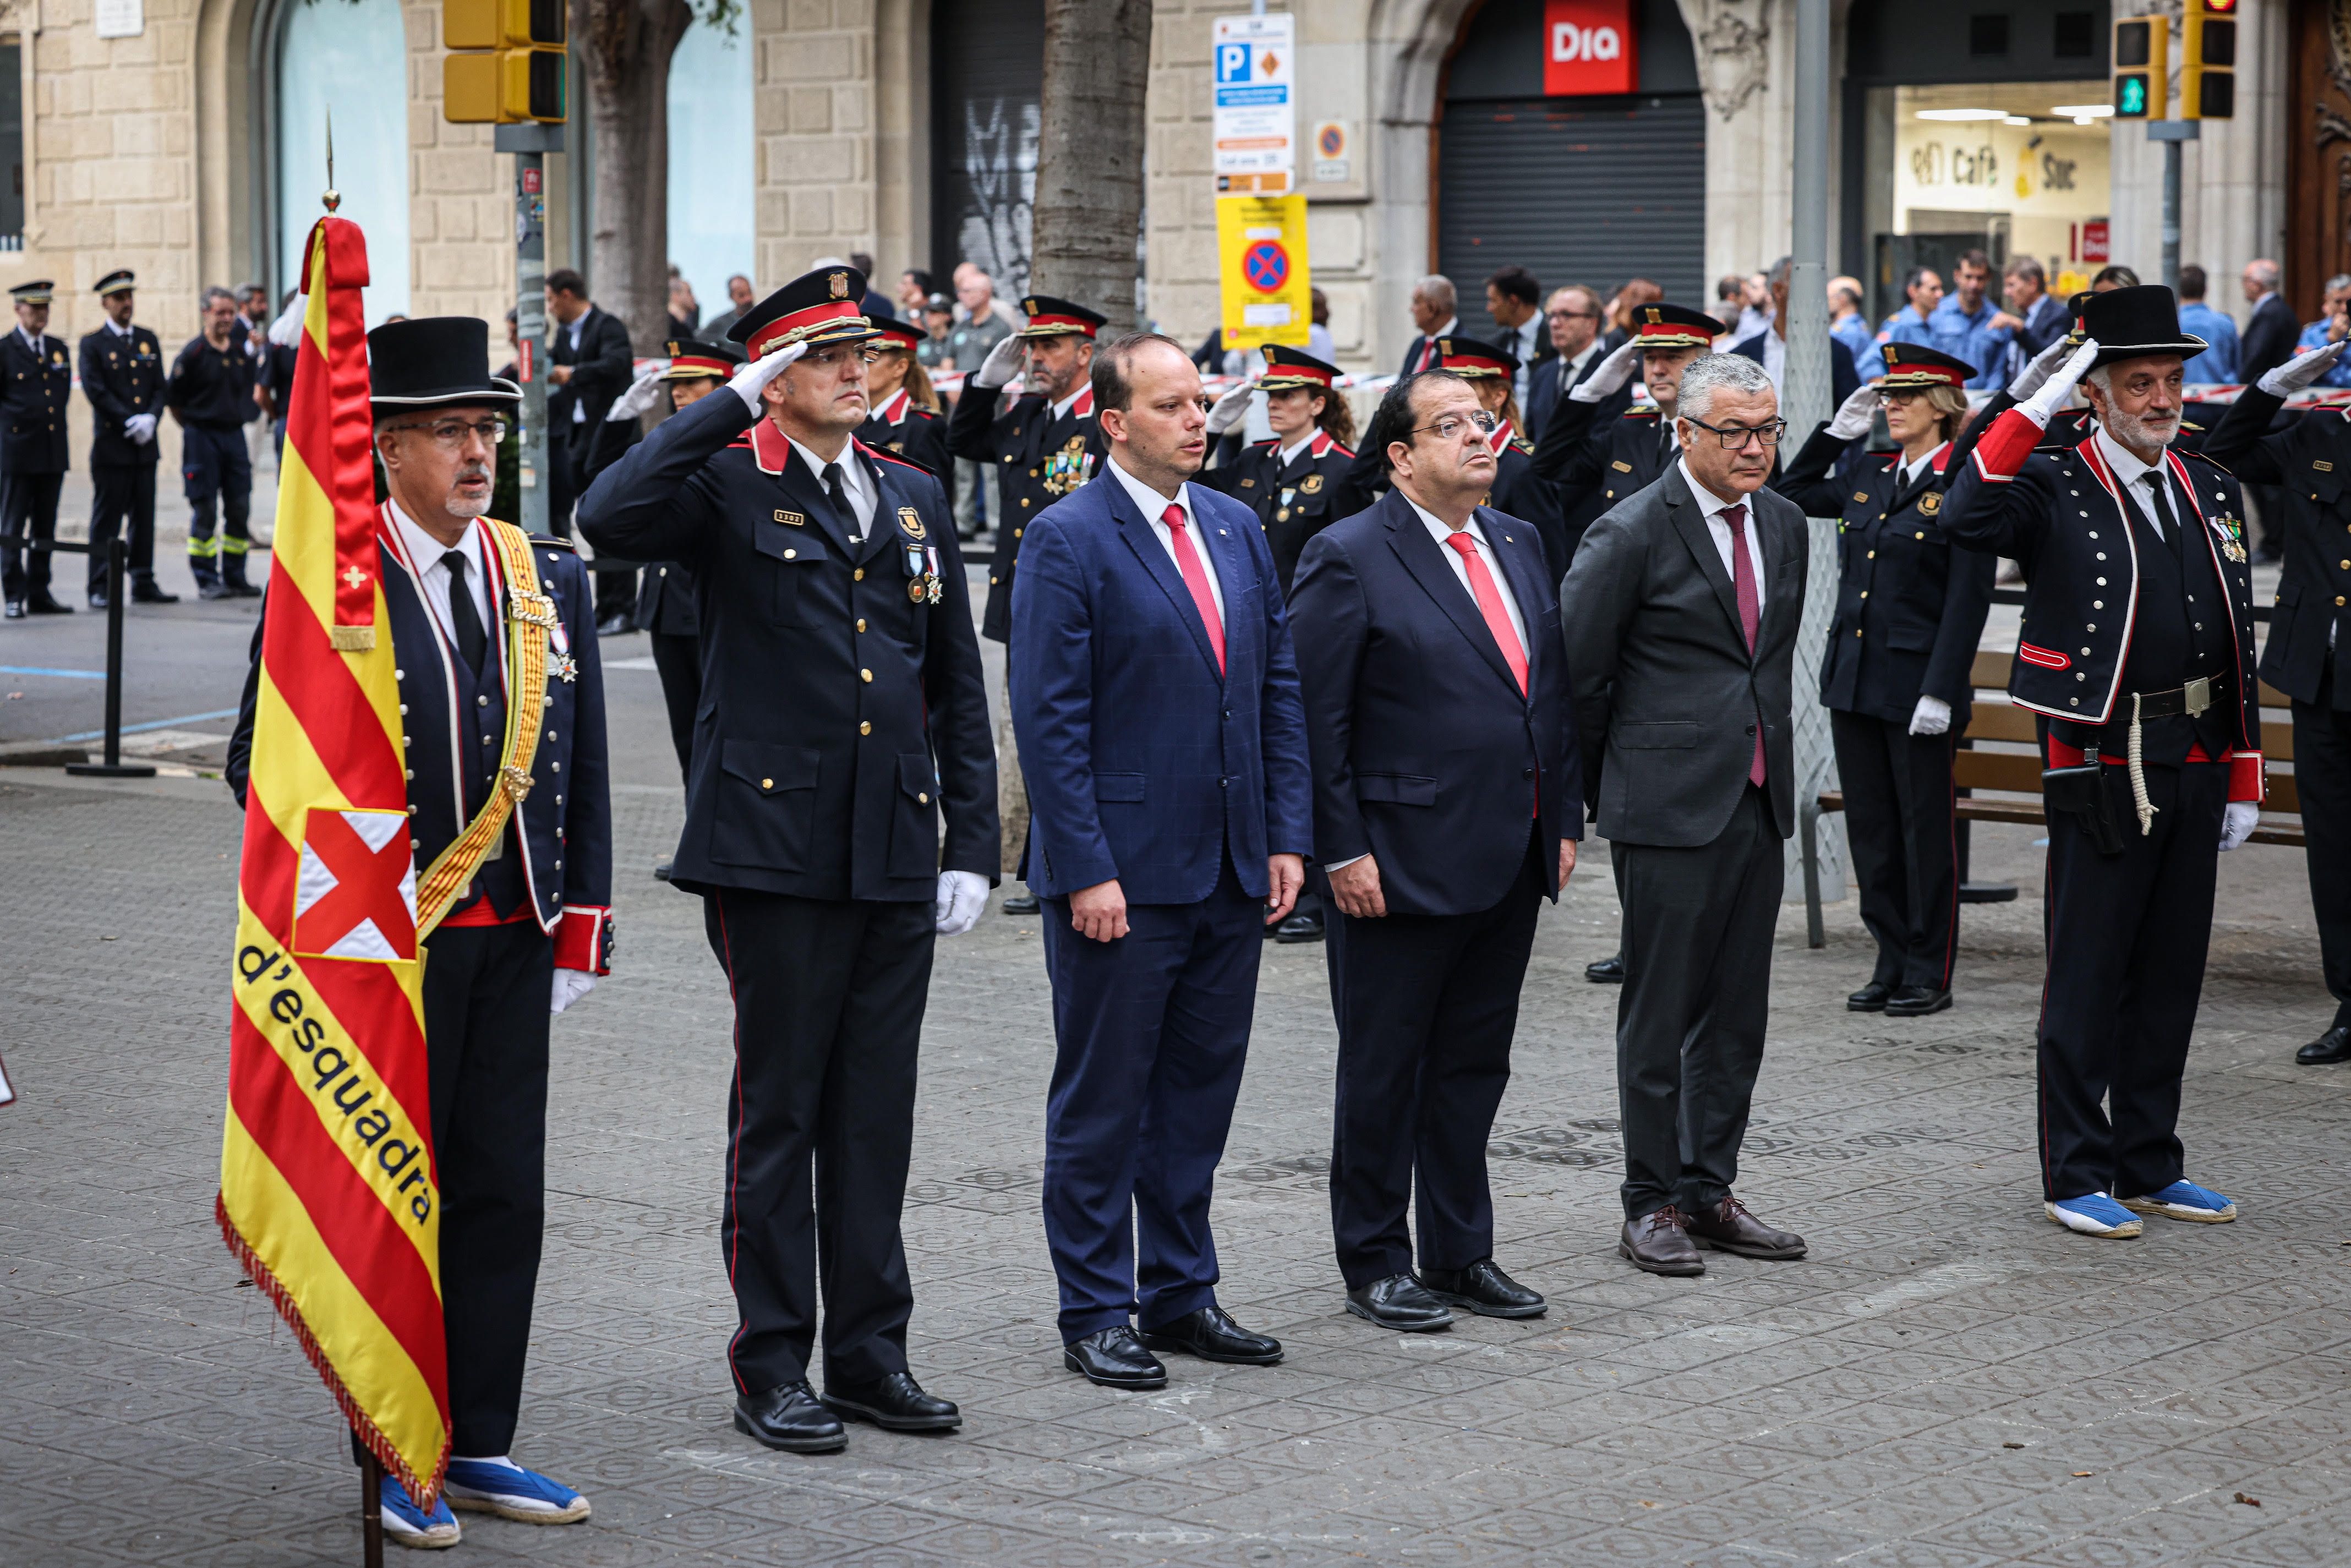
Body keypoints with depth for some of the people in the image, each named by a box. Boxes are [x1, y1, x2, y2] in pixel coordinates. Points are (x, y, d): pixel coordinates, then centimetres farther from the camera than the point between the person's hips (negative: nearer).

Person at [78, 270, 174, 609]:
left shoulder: (149, 340, 14)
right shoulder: (93, 345, -1)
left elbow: (160, 388, 10)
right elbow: (96, 391, -9)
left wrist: (151, 419, -9)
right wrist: (130, 422, -15)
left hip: (145, 445, 5)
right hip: (111, 445, -5)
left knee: (144, 518, 7)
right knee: (106, 520, -3)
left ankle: (144, 584, 12)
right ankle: (100, 589, 0)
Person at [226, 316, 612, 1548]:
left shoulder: (551, 582, 9)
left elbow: (583, 772, 12)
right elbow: (263, 767, -4)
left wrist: (581, 928, 7)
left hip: (515, 942, 5)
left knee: (504, 1195, 8)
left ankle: (478, 1447, 19)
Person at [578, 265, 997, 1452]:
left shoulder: (914, 498, 14)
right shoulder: (728, 488, -3)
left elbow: (958, 684, 15)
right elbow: (610, 517, -25)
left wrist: (972, 842, 9)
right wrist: (732, 402, -19)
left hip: (896, 855, 5)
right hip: (775, 850, -5)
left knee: (877, 1115, 10)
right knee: (778, 1112, 2)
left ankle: (870, 1352, 19)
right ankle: (772, 1365, 10)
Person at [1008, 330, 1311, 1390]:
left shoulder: (1237, 528, 11)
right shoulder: (1067, 539, -10)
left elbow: (1278, 689, 13)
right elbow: (1049, 718, -13)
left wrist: (1287, 835, 6)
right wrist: (1085, 871, -17)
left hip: (1232, 870, 6)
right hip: (1122, 874, -6)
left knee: (1200, 1093, 13)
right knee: (1102, 1103, 3)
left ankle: (1179, 1294, 25)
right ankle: (1095, 1314, 12)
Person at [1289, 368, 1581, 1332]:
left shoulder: (1519, 547, 12)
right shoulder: (1349, 559, -10)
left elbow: (1555, 695, 16)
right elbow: (1315, 720, -12)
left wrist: (1565, 819, 11)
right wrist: (1342, 850, -16)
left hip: (1511, 862, 7)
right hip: (1402, 868, -7)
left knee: (1475, 1065, 14)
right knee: (1384, 1071, 4)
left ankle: (1461, 1255, 24)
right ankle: (1375, 1266, 15)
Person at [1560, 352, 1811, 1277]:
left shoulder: (1784, 525, 11)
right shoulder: (1632, 535, -10)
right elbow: (1576, 673, -6)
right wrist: (1607, 788, 2)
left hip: (1759, 802, 7)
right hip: (1669, 809, -6)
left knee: (1738, 1013, 10)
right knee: (1660, 1015, 0)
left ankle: (1710, 1191, 20)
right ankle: (1653, 1206, 8)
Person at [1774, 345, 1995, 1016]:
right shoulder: (1867, 480, 10)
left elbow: (1968, 601, -13)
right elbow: (1790, 494, 24)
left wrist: (1942, 691, -18)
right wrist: (1838, 431, 13)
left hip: (1916, 685, -7)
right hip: (1854, 678, 7)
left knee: (1925, 827, 2)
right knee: (1870, 827, 10)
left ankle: (1930, 974, 11)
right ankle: (1892, 965, 18)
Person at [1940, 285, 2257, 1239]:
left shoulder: (2211, 491, 12)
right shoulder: (2055, 487, -5)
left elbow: (2237, 646, 15)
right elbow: (1967, 520, -28)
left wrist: (2242, 782, 12)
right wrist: (2035, 407, -25)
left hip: (2194, 767, 6)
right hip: (2102, 763, -6)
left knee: (2172, 973, 11)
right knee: (2088, 977, 0)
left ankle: (2149, 1167, 21)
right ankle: (2076, 1177, 8)